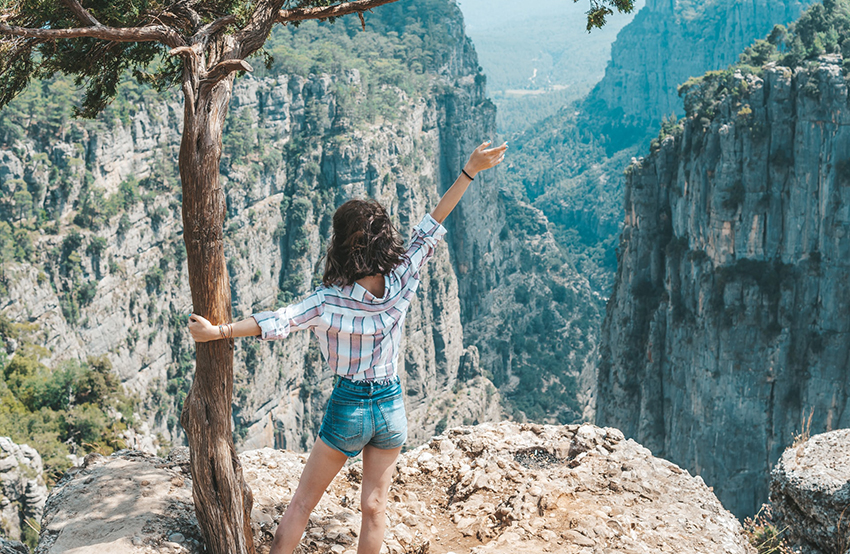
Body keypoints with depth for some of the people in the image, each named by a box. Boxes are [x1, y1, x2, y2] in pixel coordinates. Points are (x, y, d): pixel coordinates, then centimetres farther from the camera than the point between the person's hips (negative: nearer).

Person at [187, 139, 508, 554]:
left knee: (302, 504, 12)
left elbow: (276, 323, -15)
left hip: (348, 408, -3)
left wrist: (218, 331, -6)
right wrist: (469, 172, -2)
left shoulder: (328, 302, -19)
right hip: (391, 407, 3)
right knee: (374, 508, 14)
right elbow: (429, 230, -7)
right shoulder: (401, 286, -12)